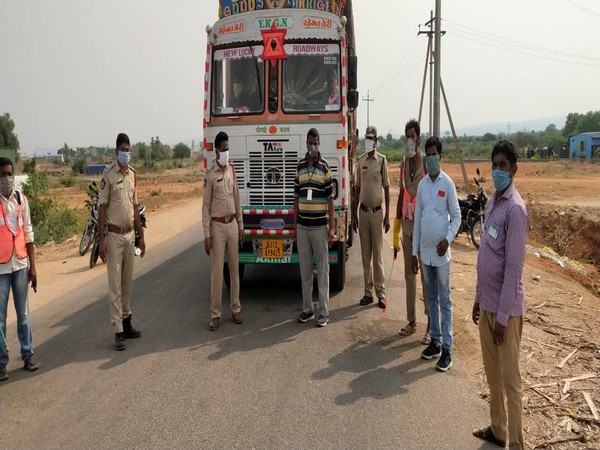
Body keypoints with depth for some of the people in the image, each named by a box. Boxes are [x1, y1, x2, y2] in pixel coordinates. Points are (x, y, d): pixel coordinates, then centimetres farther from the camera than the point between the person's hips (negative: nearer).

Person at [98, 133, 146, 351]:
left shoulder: (133, 174, 9)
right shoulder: (108, 174, -9)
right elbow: (102, 208, -9)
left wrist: (141, 236, 15)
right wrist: (101, 240, -13)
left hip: (130, 234, 6)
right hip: (114, 234, -6)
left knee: (128, 281, 13)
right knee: (115, 284, -2)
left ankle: (127, 324, 24)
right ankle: (118, 332, 4)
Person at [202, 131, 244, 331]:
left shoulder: (232, 170, 8)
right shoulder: (210, 174, -8)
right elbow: (205, 206, -8)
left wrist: (240, 224, 13)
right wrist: (206, 234, -13)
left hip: (232, 224, 5)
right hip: (218, 226, -5)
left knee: (234, 268, 11)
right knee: (217, 271, -2)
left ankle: (236, 308, 22)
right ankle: (215, 314, 8)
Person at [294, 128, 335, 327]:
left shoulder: (325, 167, -2)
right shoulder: (300, 166, 9)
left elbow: (330, 198, -3)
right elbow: (296, 197, 12)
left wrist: (331, 227, -7)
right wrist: (294, 223, 9)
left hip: (320, 226, -4)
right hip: (302, 226, 4)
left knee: (322, 270, 2)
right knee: (304, 269, 9)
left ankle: (324, 311, 10)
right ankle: (307, 309, 20)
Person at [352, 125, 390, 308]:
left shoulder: (382, 160, -3)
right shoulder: (360, 161, 7)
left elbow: (386, 189, -2)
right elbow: (357, 188, 11)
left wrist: (387, 216, -6)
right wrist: (354, 214, 8)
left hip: (377, 212, -4)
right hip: (363, 211, 4)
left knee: (378, 255, 0)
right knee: (365, 255, 8)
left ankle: (381, 293, 8)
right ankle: (368, 292, 16)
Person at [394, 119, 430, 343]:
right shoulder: (403, 164, 9)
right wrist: (396, 231, 14)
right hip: (406, 223, 7)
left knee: (426, 275, -2)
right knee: (409, 274, 12)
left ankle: (430, 325, 6)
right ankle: (411, 321, 22)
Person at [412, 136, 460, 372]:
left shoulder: (448, 183, -6)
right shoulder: (422, 184, 9)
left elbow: (456, 216, -4)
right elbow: (417, 219, 11)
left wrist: (448, 239, -19)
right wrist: (414, 252, 10)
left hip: (441, 253, -5)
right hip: (425, 252, 6)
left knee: (445, 300, 0)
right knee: (431, 298, 14)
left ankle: (447, 348, 5)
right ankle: (435, 341, 25)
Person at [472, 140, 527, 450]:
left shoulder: (515, 208, -17)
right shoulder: (492, 202, 9)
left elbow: (513, 267, -19)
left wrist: (502, 316, -18)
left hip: (505, 308, -8)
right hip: (487, 303, 8)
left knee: (510, 379, 4)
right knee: (491, 372, 19)